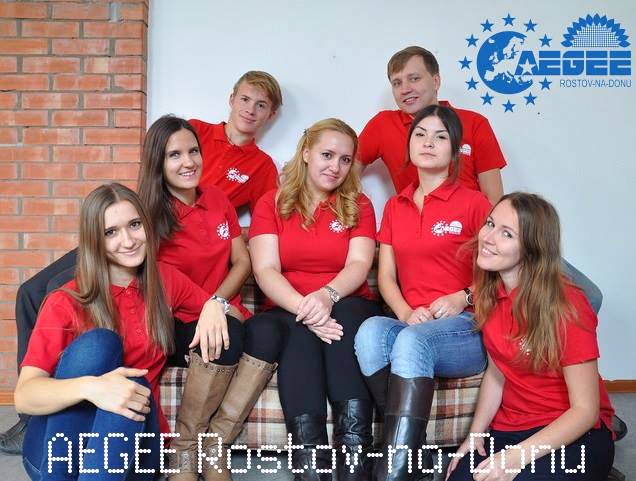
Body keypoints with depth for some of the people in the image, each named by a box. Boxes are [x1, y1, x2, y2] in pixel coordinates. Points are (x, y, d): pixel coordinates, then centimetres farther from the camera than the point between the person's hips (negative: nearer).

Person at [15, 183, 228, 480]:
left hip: (131, 436, 2)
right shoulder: (66, 303, -7)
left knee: (134, 388, -32)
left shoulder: (165, 280, 4)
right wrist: (89, 386, -38)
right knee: (98, 341, -27)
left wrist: (215, 306, -6)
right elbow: (24, 395, -17)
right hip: (54, 450, -1)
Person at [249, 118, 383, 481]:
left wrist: (327, 295, -27)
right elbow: (265, 270, -5)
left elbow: (359, 265, -5)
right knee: (303, 330, -35)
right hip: (288, 312, 0)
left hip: (348, 307, 1)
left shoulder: (359, 205, 12)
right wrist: (304, 308, -25)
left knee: (345, 317, -34)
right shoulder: (271, 204, 9)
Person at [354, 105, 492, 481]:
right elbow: (386, 274, 11)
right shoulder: (395, 207, 17)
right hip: (411, 325, 4)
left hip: (467, 328, -3)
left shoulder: (474, 202, 3)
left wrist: (462, 299, -16)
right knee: (371, 330, -30)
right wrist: (405, 312, -8)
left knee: (413, 340, -35)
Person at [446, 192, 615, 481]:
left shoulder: (565, 306, -21)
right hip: (509, 427, 4)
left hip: (573, 435, -4)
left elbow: (585, 410, -17)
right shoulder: (490, 293, -2)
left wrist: (517, 457, -27)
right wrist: (475, 435, -5)